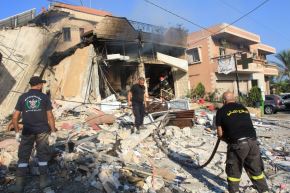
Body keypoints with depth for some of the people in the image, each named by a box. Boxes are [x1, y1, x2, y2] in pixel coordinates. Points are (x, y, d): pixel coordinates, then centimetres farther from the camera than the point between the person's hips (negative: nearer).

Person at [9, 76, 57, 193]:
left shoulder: (22, 97, 2)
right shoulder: (44, 97, -2)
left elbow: (15, 117, 0)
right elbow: (50, 116, -5)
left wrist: (17, 132, 10)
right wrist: (53, 132, 1)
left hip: (27, 132, 1)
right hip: (42, 131, -1)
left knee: (23, 156, 9)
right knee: (42, 155, 11)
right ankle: (43, 180, 19)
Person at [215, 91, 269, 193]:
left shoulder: (221, 111, 5)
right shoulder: (243, 108, 19)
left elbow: (220, 133, 4)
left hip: (237, 144, -5)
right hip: (253, 141, 5)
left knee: (233, 172, 15)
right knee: (256, 169, 22)